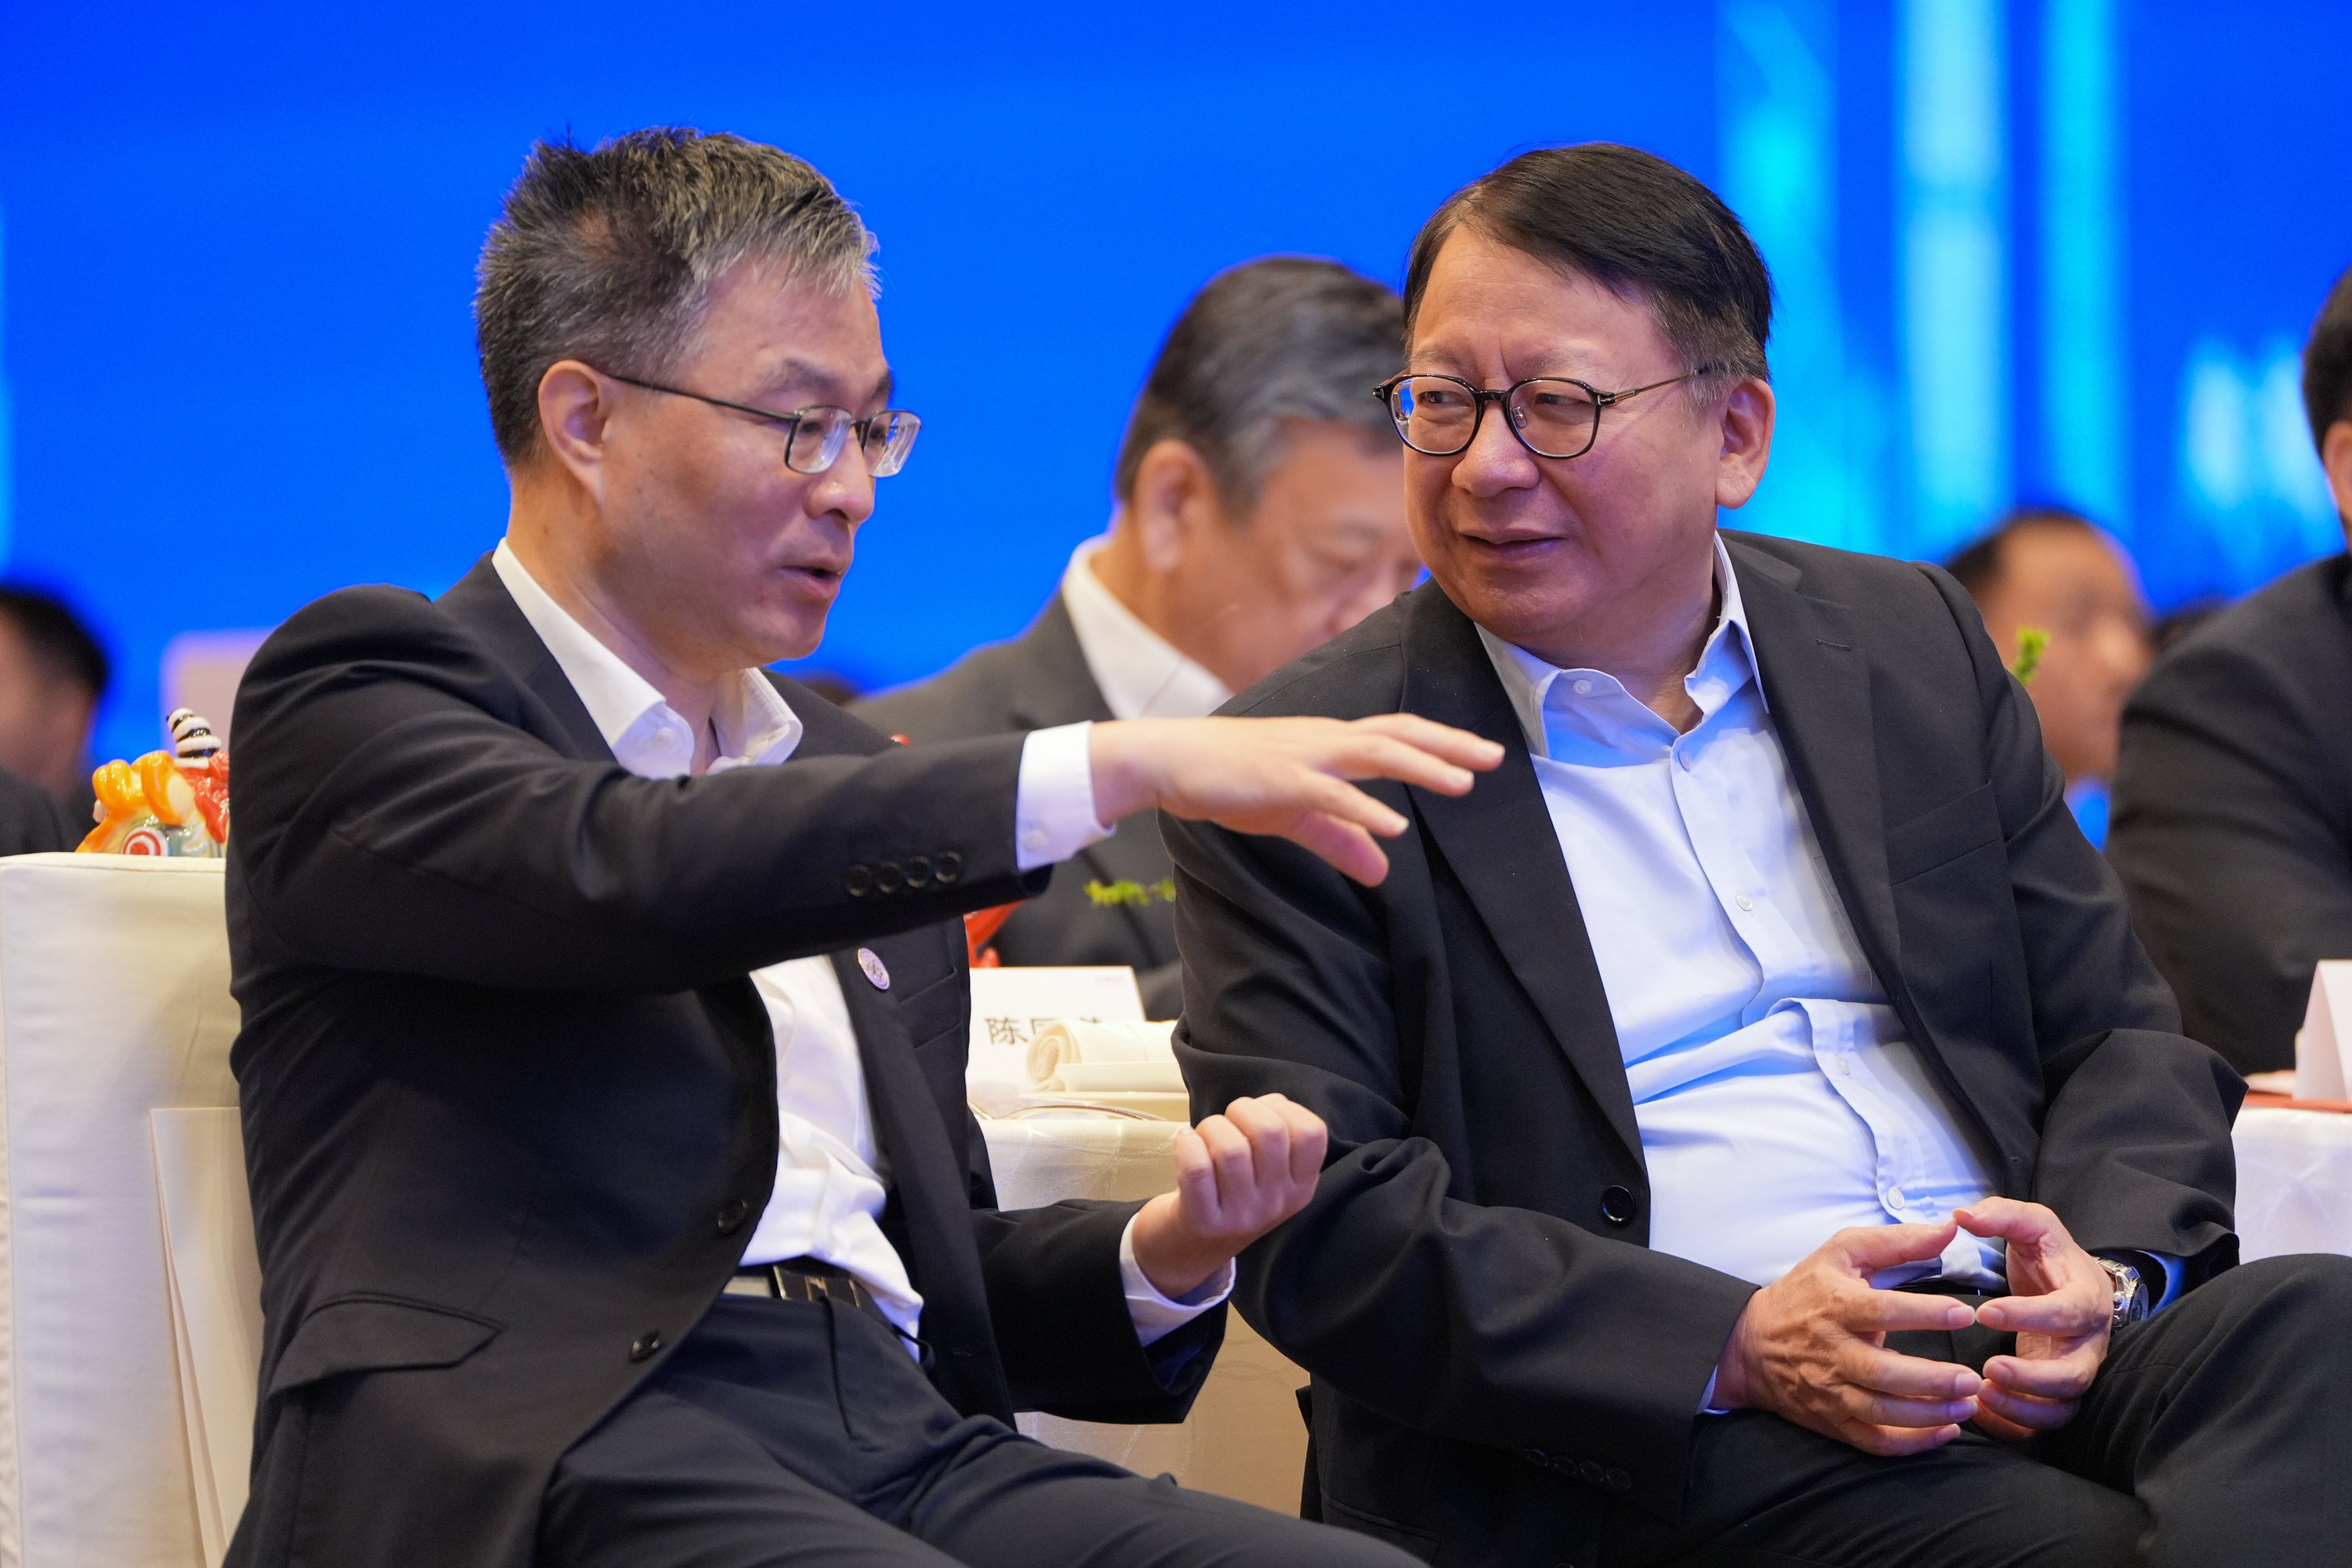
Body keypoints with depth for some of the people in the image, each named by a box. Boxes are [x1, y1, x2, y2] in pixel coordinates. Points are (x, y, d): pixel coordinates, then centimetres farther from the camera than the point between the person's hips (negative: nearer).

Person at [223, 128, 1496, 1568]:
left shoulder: (853, 779, 27)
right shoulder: (359, 696, 5)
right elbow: (628, 875, -16)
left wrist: (1164, 1259, 6)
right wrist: (1124, 766, -17)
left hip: (901, 1446, 6)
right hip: (553, 1452, -5)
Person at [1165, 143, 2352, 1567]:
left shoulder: (1914, 642, 17)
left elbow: (2123, 1038, 17)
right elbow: (1322, 1229, -5)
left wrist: (2108, 1274, -7)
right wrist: (1737, 1347, -17)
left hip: (2029, 1361, 5)